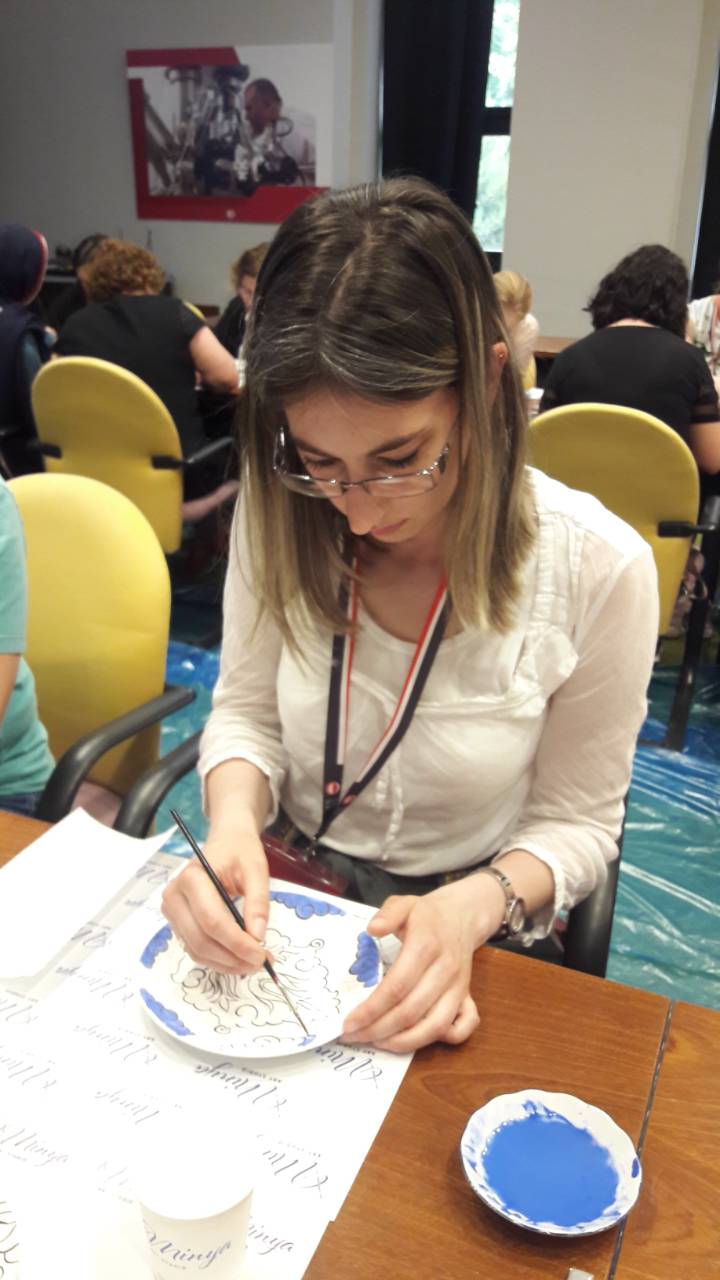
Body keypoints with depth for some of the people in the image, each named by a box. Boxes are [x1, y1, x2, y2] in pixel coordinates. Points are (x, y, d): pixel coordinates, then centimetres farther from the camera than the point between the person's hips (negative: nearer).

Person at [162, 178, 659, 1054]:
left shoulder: (598, 571, -19)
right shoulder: (280, 515, -11)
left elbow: (576, 822, -7)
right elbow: (246, 710, 1)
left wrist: (475, 906, -25)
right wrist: (234, 822, -19)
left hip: (466, 942, -1)